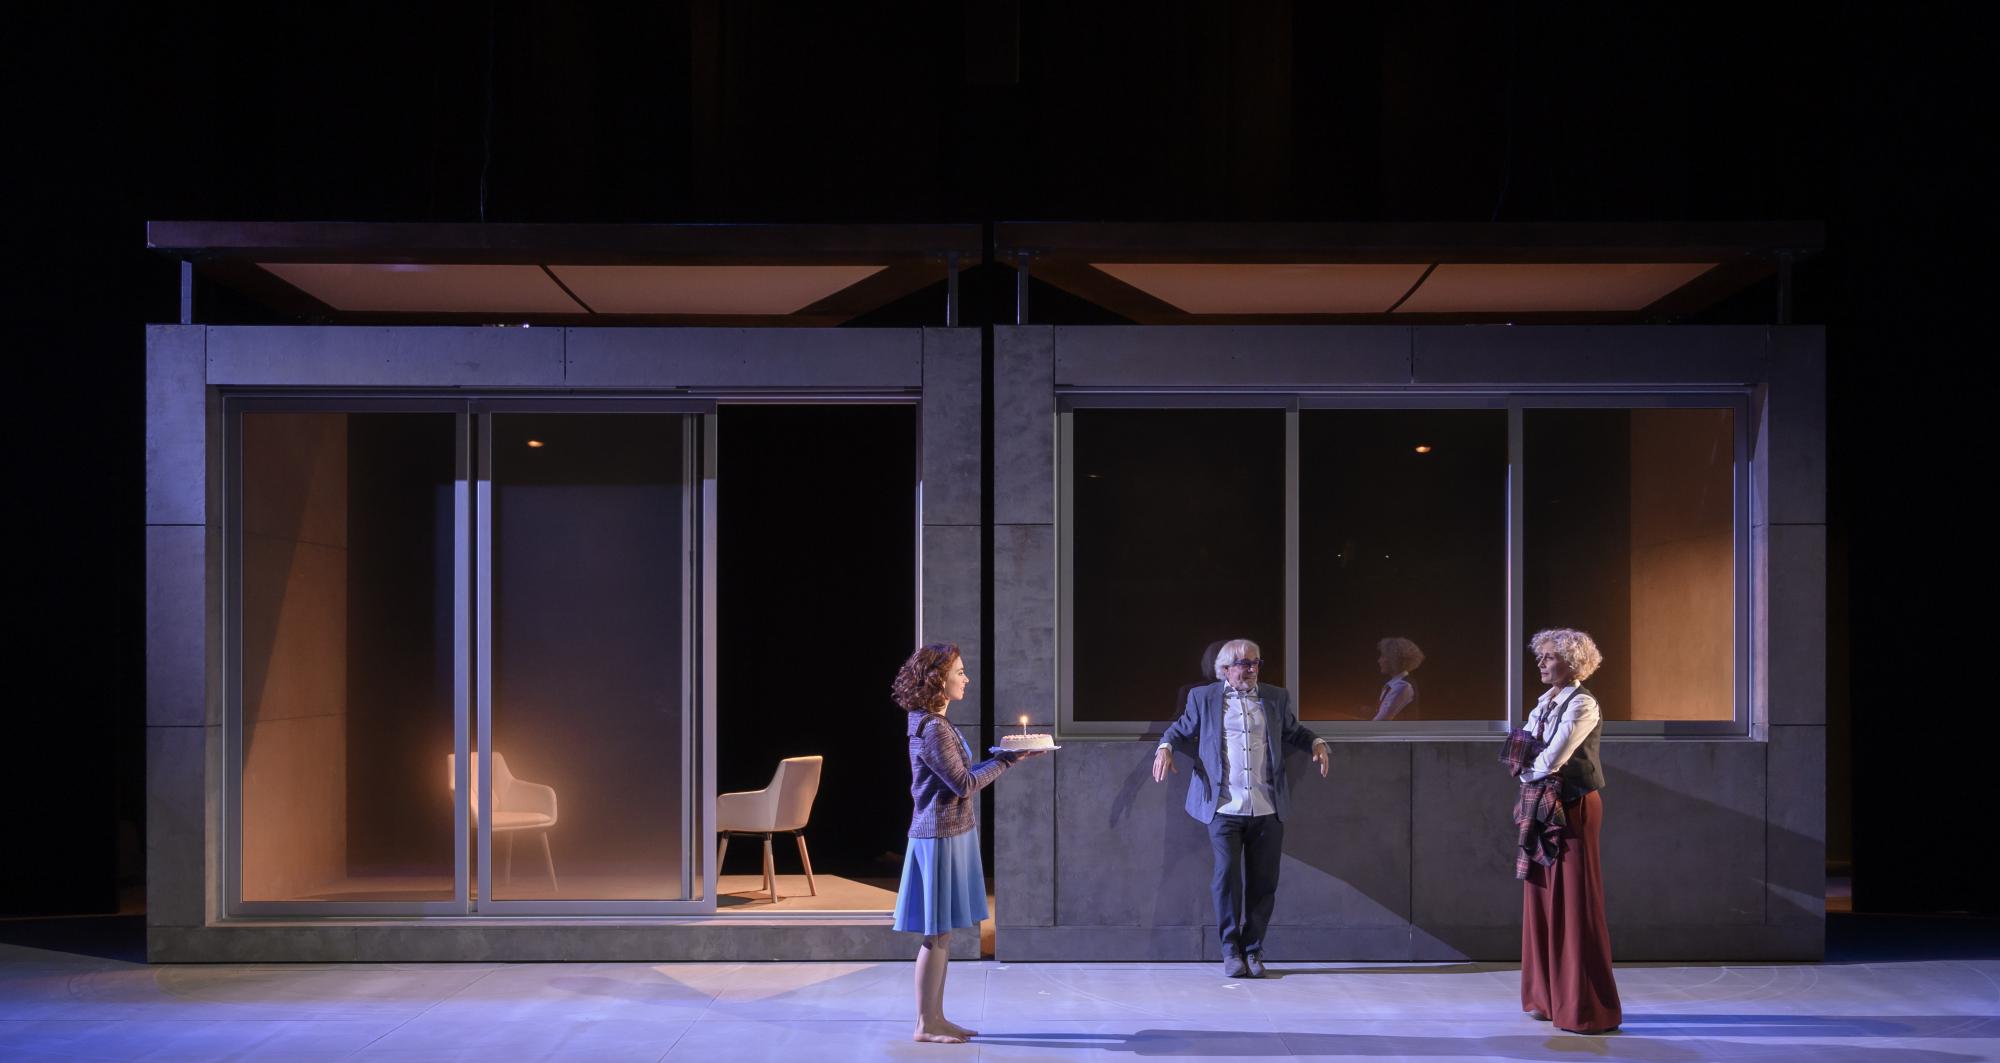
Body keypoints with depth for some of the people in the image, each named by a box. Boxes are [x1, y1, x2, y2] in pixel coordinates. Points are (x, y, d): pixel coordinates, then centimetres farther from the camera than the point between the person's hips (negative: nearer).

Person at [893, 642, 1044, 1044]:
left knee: (942, 934, 12)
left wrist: (1007, 755, 9)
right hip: (940, 837, -10)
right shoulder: (932, 730, -18)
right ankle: (925, 1025, 4)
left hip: (951, 834, 10)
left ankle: (936, 1018, 19)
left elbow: (960, 775, 14)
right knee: (937, 935, -3)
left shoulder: (936, 725, 13)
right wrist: (1008, 759, -12)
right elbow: (964, 783, -19)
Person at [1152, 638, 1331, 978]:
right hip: (1224, 808, -2)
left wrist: (1316, 743, 4)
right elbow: (1181, 730, 15)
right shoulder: (1203, 698, 9)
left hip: (1267, 809, 2)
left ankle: (1253, 950, 16)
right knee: (1227, 875, -9)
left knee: (1263, 882, 3)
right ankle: (1231, 950, 4)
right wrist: (1165, 748, -5)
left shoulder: (1277, 698, 14)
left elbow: (1294, 732, 23)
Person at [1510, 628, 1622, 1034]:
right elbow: (1525, 754, 15)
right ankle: (1550, 997, 18)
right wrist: (1524, 762, -6)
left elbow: (1553, 758, -19)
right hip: (1542, 808, 9)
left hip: (1571, 809, -9)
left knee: (1574, 904, -5)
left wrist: (1528, 770, -1)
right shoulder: (1545, 702, 15)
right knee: (1542, 900, 10)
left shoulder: (1582, 704, -12)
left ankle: (1586, 1007, 1)